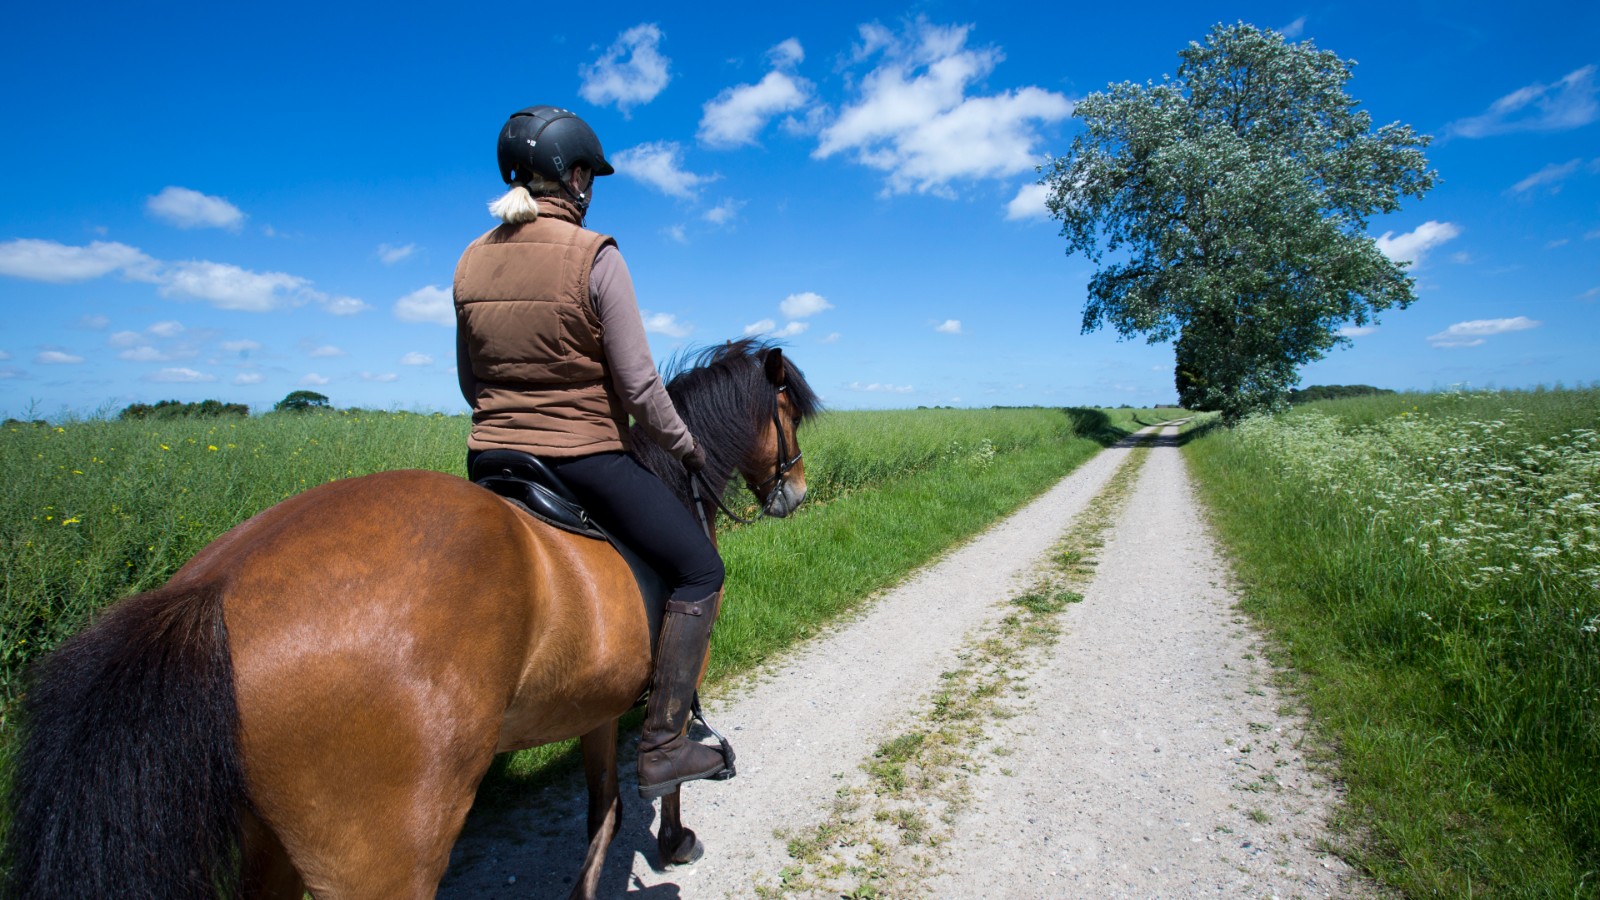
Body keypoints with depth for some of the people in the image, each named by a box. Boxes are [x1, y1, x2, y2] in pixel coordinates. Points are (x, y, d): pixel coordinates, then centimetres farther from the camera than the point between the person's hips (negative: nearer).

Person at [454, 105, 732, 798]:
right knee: (699, 571, 6)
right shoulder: (595, 257, -13)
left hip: (491, 457, 7)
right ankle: (662, 747, 5)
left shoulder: (471, 263, 6)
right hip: (588, 459, -6)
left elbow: (471, 384, 12)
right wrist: (684, 446, 2)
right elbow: (638, 384, -13)